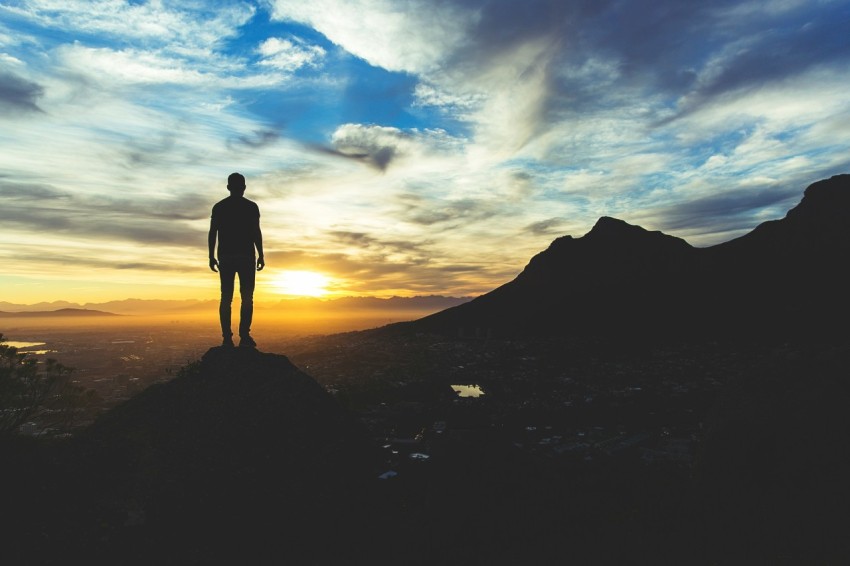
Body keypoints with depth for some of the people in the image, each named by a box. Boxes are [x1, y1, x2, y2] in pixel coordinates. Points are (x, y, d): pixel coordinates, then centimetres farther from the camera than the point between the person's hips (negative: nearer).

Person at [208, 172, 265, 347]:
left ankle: (227, 337, -2)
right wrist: (261, 255, -1)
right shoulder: (251, 206, 1)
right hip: (246, 256, -3)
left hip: (225, 257, 3)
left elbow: (212, 233, 5)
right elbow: (256, 233, -5)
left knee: (226, 297, 3)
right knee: (247, 297, -1)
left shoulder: (218, 207, 9)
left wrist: (211, 256, 9)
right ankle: (244, 335, -11)